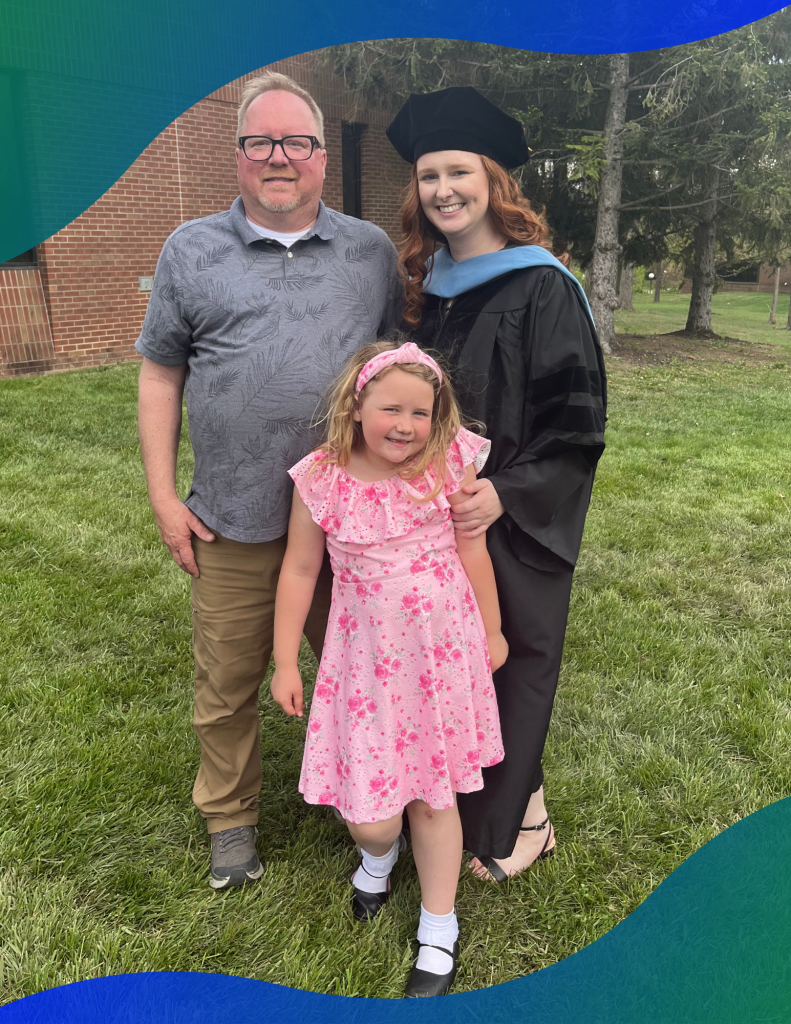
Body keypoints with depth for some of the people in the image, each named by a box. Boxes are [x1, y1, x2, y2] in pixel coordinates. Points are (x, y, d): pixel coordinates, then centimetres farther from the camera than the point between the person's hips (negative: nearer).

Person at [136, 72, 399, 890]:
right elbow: (160, 374, 4)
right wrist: (163, 498, -1)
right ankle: (230, 817, 37)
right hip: (234, 523, -1)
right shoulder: (191, 251, 3)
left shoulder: (372, 251, 6)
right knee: (227, 682, 12)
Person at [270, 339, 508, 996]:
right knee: (367, 811, 2)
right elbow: (299, 572, -1)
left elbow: (473, 553, 2)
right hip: (366, 658, 0)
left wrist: (491, 632, 11)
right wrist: (285, 662, 4)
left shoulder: (449, 467, -10)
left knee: (434, 793, 13)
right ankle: (379, 852, 43)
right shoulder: (322, 480, -10)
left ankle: (439, 931, 37)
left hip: (443, 652, 0)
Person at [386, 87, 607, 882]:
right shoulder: (428, 289, 7)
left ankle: (514, 818, 31)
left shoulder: (542, 289, -12)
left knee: (510, 662, 8)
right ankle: (468, 795, 38)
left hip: (516, 523, -5)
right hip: (437, 517, 6)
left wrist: (506, 492, -25)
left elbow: (578, 421, -15)